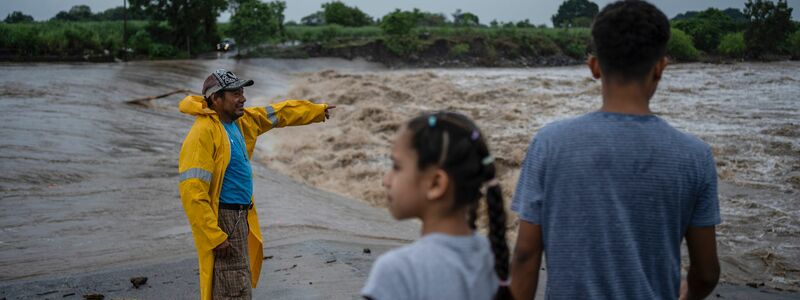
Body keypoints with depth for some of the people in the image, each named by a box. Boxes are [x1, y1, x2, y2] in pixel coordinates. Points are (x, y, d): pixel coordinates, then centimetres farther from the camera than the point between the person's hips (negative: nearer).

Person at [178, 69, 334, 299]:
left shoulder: (240, 120, 8)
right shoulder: (204, 132, -19)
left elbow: (279, 113, 25)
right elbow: (192, 191, -24)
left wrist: (317, 110, 35)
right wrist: (214, 237, -25)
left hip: (241, 217, 9)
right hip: (221, 219, -9)